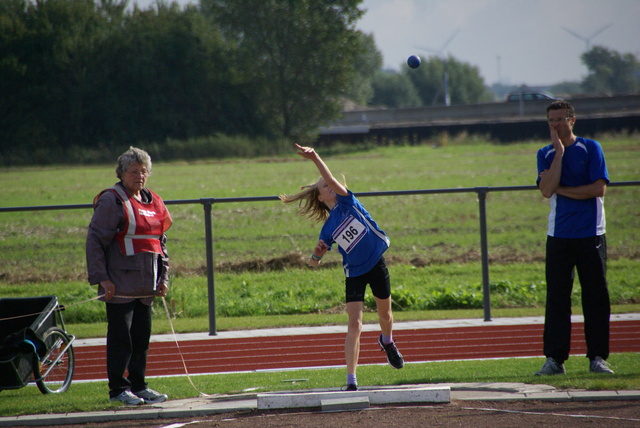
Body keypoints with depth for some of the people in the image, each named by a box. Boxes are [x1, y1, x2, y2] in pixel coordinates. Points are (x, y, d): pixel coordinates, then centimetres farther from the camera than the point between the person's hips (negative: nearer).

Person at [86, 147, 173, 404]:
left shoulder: (153, 202, 15)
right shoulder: (112, 201, -7)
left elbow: (160, 242, 23)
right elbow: (95, 241, -11)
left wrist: (163, 277, 15)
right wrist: (101, 278, -16)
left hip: (146, 285, 7)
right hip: (120, 284, -7)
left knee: (142, 336, 10)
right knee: (121, 336, -4)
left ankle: (138, 386, 18)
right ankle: (118, 389, 1)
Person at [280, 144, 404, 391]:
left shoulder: (347, 202, -5)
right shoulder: (328, 229, -3)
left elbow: (331, 179, -23)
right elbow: (315, 261, 3)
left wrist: (316, 159, -35)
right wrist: (316, 254, -19)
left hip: (376, 264, 1)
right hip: (354, 274, -1)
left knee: (385, 313, 18)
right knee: (355, 324, -12)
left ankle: (387, 343, 54)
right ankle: (351, 382, -17)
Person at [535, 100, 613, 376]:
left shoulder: (591, 148, 2)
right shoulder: (546, 154, 10)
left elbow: (599, 188, -9)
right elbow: (547, 190, -7)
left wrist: (562, 190, -7)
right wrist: (559, 152, -8)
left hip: (591, 234, -2)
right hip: (559, 236, 2)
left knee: (596, 296, -1)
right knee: (557, 297, -1)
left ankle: (597, 357, 4)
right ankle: (554, 358, 0)